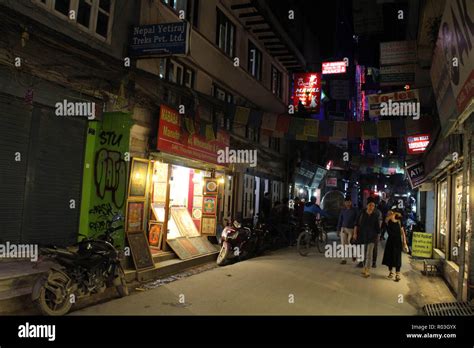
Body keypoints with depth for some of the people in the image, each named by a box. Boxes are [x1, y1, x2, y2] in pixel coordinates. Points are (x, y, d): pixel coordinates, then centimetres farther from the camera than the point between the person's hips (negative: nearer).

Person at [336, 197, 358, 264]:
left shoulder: (354, 210, -2)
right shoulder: (343, 210, 6)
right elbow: (340, 220, 11)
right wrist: (338, 229, 9)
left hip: (351, 229, -3)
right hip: (343, 229, 3)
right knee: (343, 244, 0)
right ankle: (344, 259, 6)